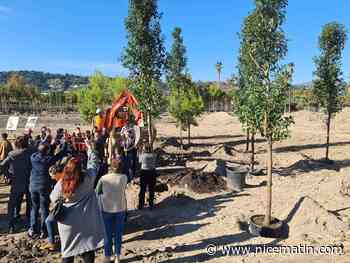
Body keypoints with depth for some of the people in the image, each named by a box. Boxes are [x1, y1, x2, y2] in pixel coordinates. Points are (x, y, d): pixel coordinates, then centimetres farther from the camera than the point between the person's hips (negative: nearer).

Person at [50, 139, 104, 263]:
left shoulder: (61, 183, -12)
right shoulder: (88, 177, -13)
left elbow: (53, 198, 5)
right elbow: (94, 162, 3)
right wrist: (90, 148, 14)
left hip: (68, 223, 1)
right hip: (87, 223, 0)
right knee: (88, 252, 12)